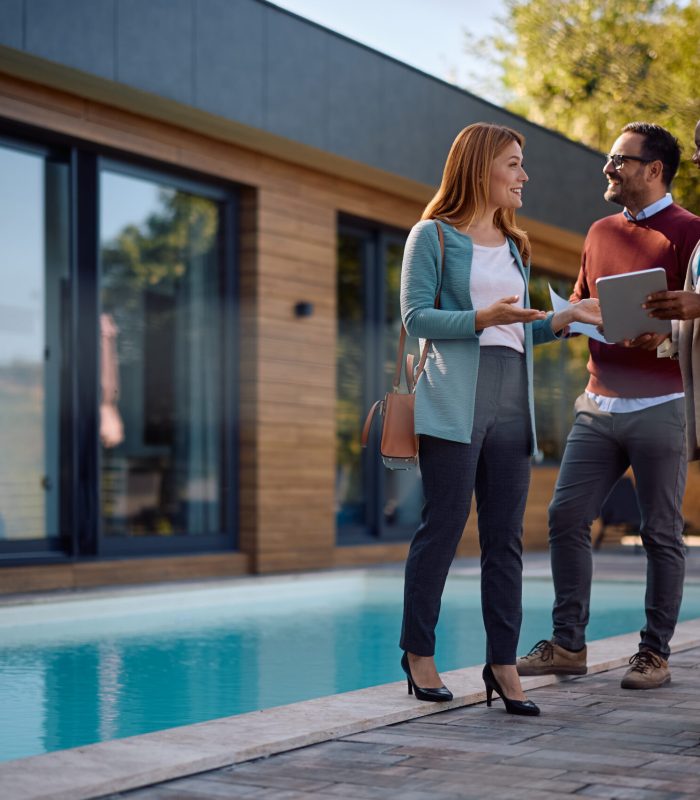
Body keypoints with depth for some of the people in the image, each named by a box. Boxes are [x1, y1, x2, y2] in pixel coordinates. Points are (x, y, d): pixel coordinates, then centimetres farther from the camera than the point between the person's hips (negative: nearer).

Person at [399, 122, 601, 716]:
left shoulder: (515, 244, 21)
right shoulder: (433, 236, 2)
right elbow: (415, 316, -6)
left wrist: (567, 317, 7)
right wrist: (483, 318, -17)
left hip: (512, 403, 6)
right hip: (456, 400, -6)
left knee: (506, 537, 3)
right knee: (443, 527, -4)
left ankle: (503, 664, 6)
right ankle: (419, 653, 7)